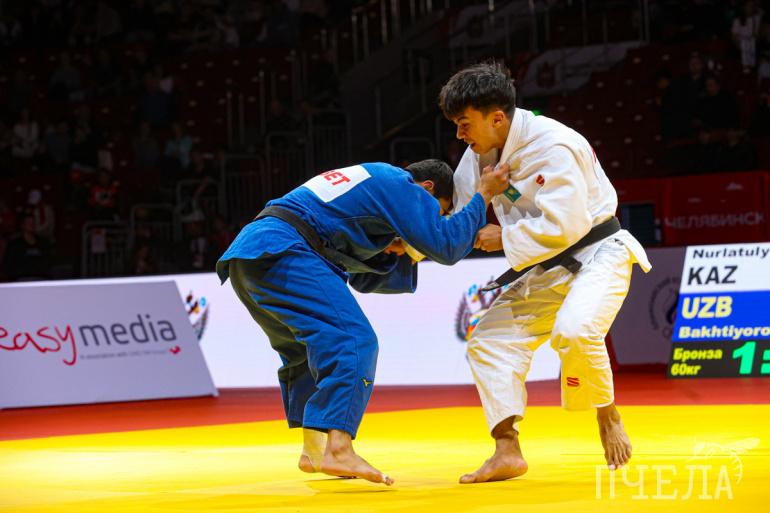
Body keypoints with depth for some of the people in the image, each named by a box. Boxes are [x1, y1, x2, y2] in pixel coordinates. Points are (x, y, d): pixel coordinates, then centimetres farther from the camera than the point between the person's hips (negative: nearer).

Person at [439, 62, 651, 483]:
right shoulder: (481, 154, 2)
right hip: (546, 270, 9)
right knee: (489, 340, -1)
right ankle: (507, 453, -1)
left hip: (595, 255, -8)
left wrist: (505, 237, -21)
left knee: (574, 331, -34)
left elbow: (565, 224, -30)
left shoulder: (551, 145, -25)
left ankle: (607, 417, -8)